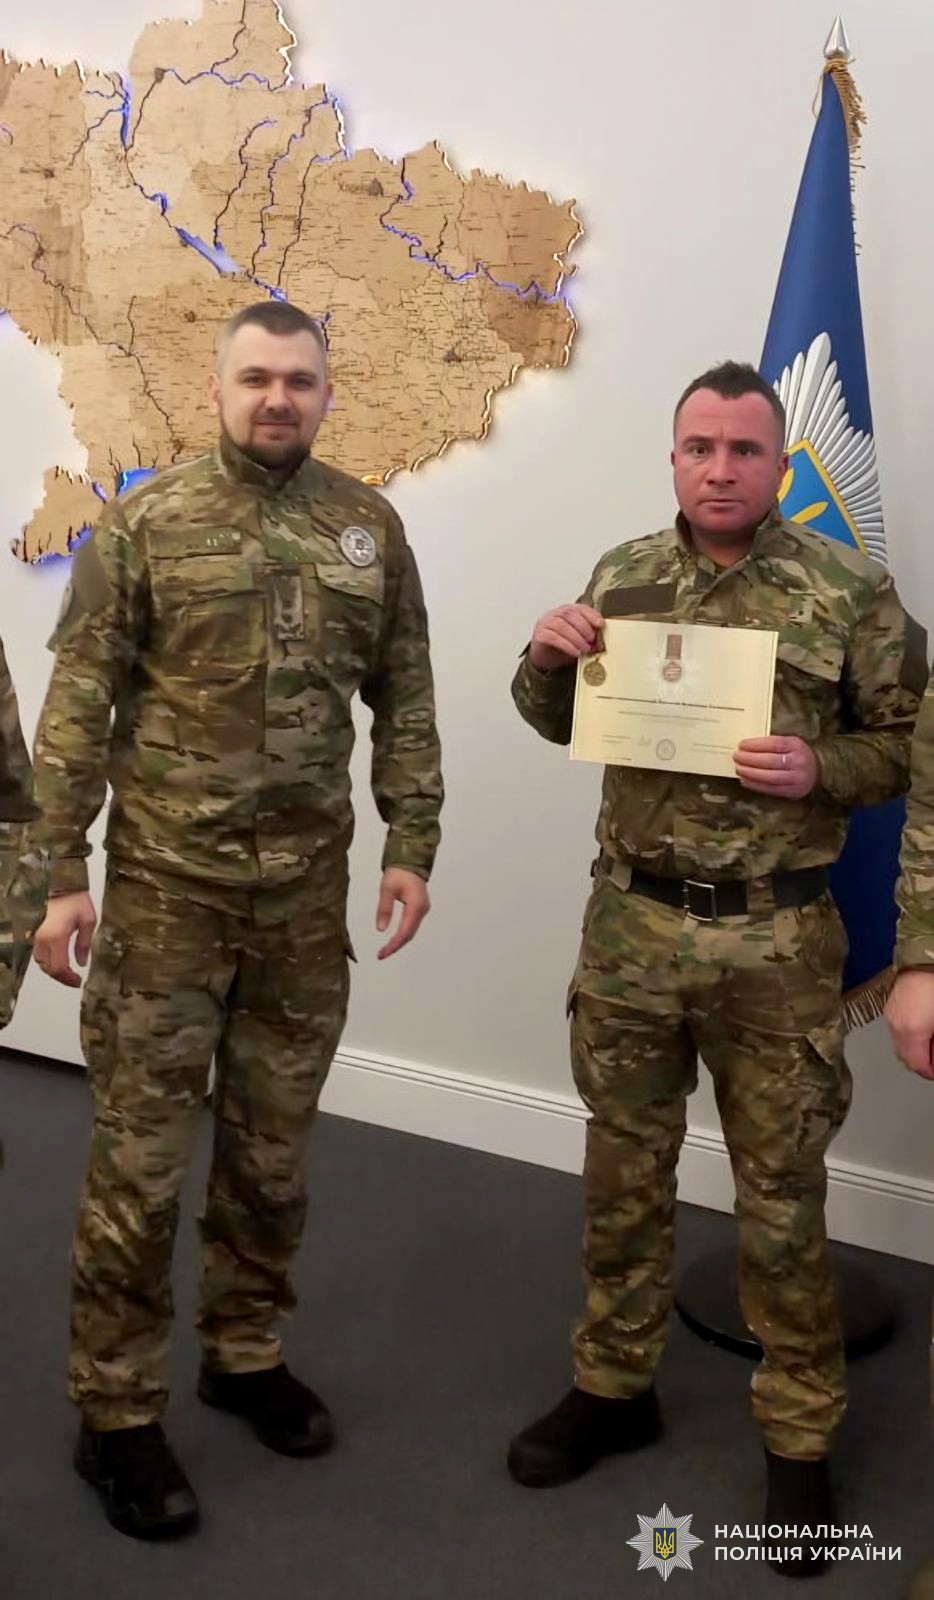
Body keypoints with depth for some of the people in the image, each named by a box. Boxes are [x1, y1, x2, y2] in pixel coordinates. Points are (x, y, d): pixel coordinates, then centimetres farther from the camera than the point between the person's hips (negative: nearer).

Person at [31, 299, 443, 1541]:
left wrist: (410, 848, 2)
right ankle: (117, 1412, 20)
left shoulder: (369, 527, 6)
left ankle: (246, 1353, 35)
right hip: (165, 882, -3)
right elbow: (78, 705, -5)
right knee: (139, 1155, 3)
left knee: (272, 1144, 14)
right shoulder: (144, 524, -3)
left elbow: (404, 700, 8)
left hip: (306, 886, 3)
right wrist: (60, 873, -10)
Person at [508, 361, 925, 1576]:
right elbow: (558, 724, 13)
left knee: (781, 1197, 10)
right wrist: (544, 656, -8)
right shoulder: (622, 576, 5)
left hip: (774, 944, -3)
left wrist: (817, 770, -20)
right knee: (623, 1173, 16)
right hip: (629, 926, 3)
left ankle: (800, 1438, 29)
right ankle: (613, 1386, 37)